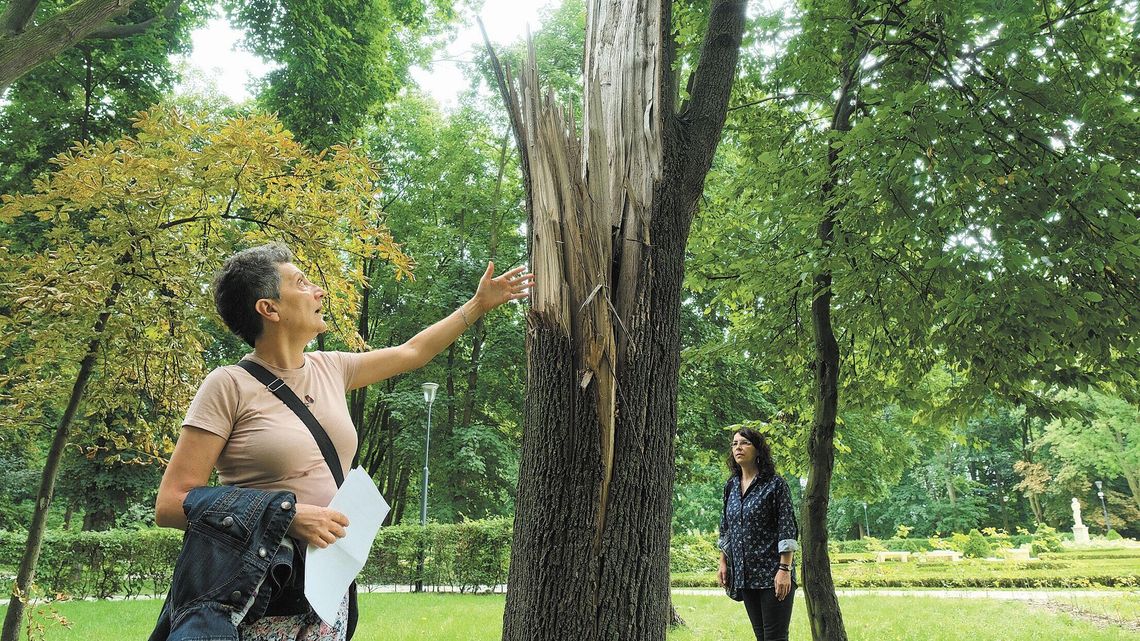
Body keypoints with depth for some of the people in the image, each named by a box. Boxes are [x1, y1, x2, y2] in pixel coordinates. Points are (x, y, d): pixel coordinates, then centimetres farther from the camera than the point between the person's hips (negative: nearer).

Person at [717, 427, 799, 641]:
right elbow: (726, 529, 16)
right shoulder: (731, 486, 10)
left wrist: (785, 569, -17)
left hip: (772, 574, -6)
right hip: (744, 574, 6)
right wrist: (723, 563, 10)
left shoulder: (775, 484, -8)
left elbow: (787, 530, -12)